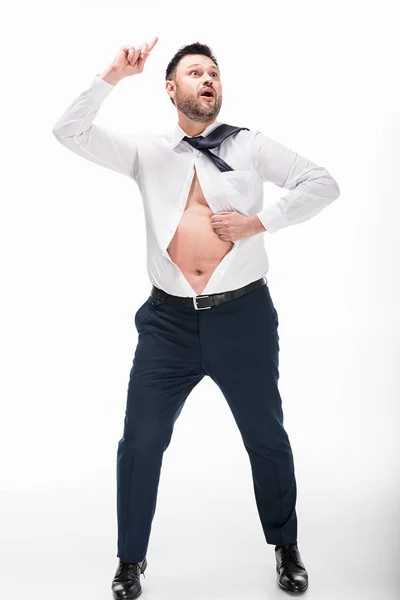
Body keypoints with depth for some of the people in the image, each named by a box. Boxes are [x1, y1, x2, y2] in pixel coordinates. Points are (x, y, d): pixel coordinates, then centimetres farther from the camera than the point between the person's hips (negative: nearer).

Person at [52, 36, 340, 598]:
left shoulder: (250, 145, 5)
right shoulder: (147, 150, 7)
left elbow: (323, 183, 2)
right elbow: (70, 131, 1)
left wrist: (261, 220, -10)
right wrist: (113, 76, -9)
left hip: (243, 315, 0)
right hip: (169, 319, 1)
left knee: (267, 439, 13)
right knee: (140, 444, 4)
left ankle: (287, 549, 36)